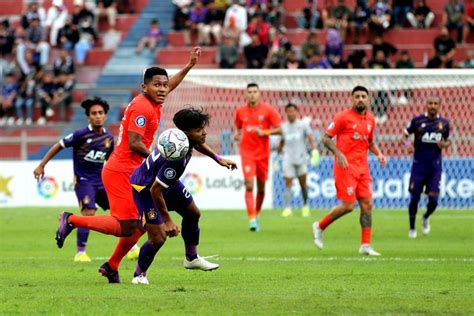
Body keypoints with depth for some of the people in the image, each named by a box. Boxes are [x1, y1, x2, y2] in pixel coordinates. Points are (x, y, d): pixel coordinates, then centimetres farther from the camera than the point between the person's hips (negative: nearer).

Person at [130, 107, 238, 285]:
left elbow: (197, 144, 15)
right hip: (145, 187, -10)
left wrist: (218, 159, 18)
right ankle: (139, 275, 11)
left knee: (193, 214, 22)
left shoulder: (184, 136, -15)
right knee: (158, 238, -14)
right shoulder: (176, 158, -41)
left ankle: (191, 258, 44)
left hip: (167, 181, 10)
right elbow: (155, 190, -35)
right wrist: (167, 220, -27)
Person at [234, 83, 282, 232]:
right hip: (247, 152, 0)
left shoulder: (268, 110, -3)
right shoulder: (240, 111, 4)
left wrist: (264, 132, -17)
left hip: (263, 153, 0)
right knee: (249, 185, -15)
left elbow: (279, 129, -3)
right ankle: (252, 219, -18)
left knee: (261, 187, 8)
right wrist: (237, 134, -1)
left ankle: (257, 215, 30)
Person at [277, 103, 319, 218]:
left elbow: (311, 139, -6)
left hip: (301, 158, -1)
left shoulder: (303, 124, 2)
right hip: (288, 159, 1)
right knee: (288, 183, -8)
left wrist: (314, 151, -20)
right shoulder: (283, 126, 11)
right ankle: (287, 208, -13)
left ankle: (305, 206, 18)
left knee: (303, 183, 2)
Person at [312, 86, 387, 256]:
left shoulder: (370, 119, 12)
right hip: (345, 166, -6)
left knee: (367, 204, 0)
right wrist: (339, 154, -20)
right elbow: (326, 138, -7)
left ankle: (365, 245, 4)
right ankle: (320, 226, 12)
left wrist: (379, 154, 6)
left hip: (362, 167, 6)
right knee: (348, 205, -10)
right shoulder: (343, 117, -7)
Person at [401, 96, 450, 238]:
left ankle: (426, 217, 29)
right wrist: (407, 144, -17)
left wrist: (444, 144, -6)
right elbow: (405, 135, 5)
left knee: (433, 200, -5)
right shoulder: (417, 120, -3)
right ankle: (412, 228, 19)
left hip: (435, 166, 1)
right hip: (419, 165, -1)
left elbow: (447, 141, 18)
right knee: (414, 198, -1)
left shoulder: (444, 123, 4)